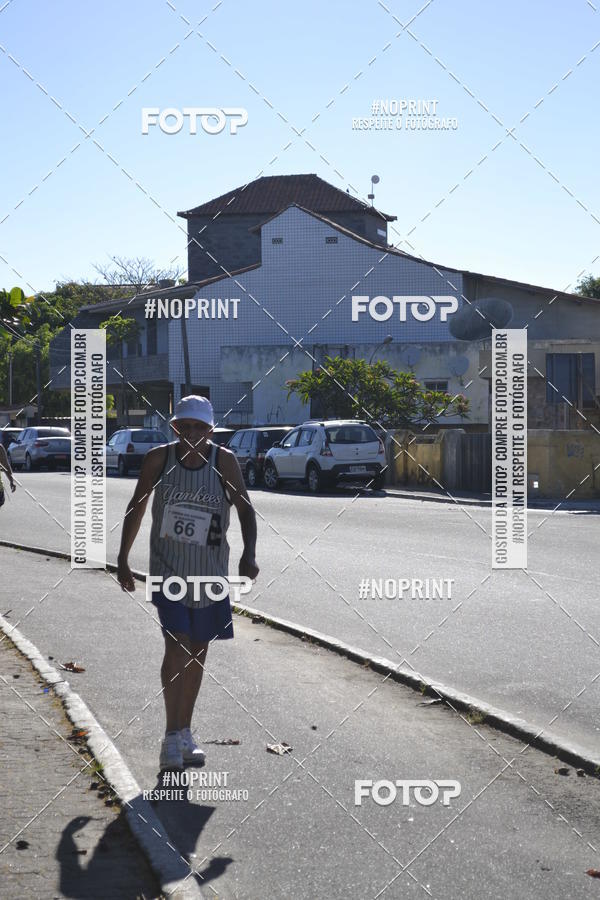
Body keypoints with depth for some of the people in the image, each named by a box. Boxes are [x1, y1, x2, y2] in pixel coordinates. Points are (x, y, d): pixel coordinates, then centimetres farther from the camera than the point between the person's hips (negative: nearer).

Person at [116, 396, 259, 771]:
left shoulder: (224, 461, -7)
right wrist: (123, 559, 4)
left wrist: (249, 554, -24)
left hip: (211, 569, 2)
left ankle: (185, 733, 25)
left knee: (198, 652, 11)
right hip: (168, 566, -2)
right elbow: (136, 508, 4)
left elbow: (245, 508, -8)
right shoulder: (159, 458, -5)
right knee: (177, 646, -14)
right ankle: (172, 738, -11)